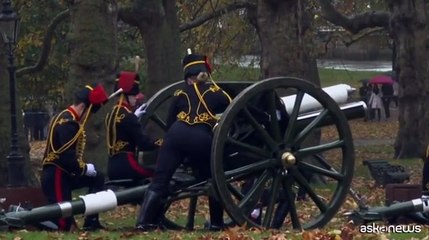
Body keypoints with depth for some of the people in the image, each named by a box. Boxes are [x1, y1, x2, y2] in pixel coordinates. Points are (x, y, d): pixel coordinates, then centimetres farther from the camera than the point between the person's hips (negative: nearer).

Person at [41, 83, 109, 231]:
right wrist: (85, 168, -10)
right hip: (55, 176, -10)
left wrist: (83, 166, 7)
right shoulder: (68, 123, -19)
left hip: (63, 173, 10)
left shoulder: (67, 118, 14)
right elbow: (67, 157, -25)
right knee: (63, 224, -11)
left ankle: (91, 223, 12)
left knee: (97, 178, 17)